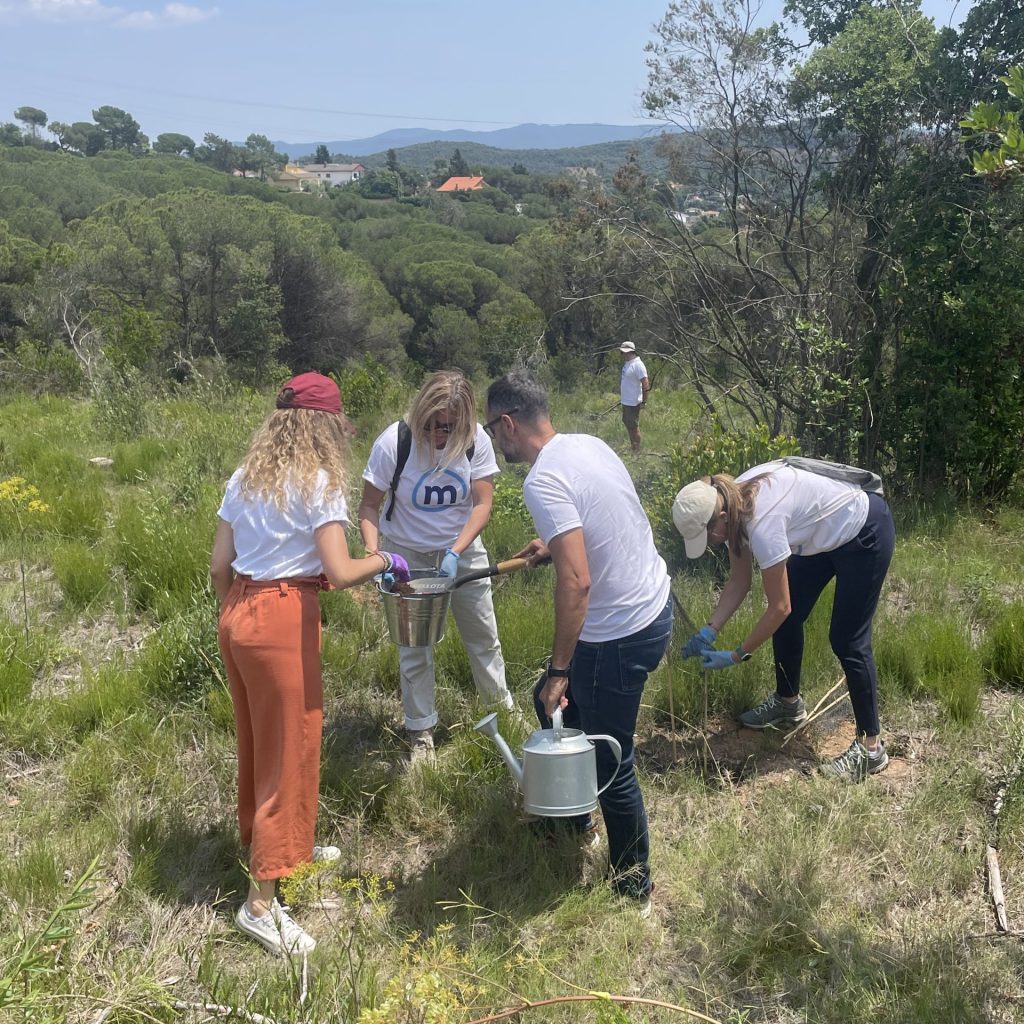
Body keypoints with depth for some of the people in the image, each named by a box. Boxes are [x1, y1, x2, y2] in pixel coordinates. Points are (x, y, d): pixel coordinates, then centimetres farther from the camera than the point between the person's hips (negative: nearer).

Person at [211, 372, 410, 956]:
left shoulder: (246, 479, 10)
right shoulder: (319, 482, -11)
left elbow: (219, 566, 11)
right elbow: (340, 573, -19)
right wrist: (386, 561, -1)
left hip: (238, 615, 8)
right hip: (283, 621, -8)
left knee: (259, 741, 22)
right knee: (289, 751, 2)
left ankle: (275, 844, 43)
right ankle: (261, 902, 8)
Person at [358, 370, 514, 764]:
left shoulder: (476, 441, -18)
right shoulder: (393, 443, -24)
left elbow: (483, 503, -16)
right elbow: (369, 507, -17)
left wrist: (456, 552, -28)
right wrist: (373, 552, -33)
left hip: (462, 548, 2)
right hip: (408, 554, -2)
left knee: (483, 634, 13)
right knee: (414, 646, 4)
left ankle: (501, 704, 37)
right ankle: (421, 731, 21)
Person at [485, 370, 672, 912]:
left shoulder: (544, 480, -23)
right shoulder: (587, 444, 4)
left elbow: (577, 582, -29)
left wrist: (559, 671, -23)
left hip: (620, 633, -10)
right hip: (653, 602, 10)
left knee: (610, 764, 7)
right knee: (552, 702, 26)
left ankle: (633, 884, 26)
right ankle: (571, 815, 44)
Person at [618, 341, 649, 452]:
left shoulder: (637, 365, -19)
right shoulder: (627, 364, 10)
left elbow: (645, 384, -21)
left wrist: (644, 401, -21)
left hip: (633, 402, -10)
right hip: (625, 401, 10)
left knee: (633, 426, -3)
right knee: (627, 423, 17)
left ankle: (637, 450, 5)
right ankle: (632, 447, 28)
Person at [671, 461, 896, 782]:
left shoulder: (762, 524, -36)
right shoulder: (732, 504, -11)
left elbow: (778, 607, -27)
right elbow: (738, 582, -1)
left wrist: (736, 656, -19)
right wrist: (709, 631, -8)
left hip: (865, 532, -9)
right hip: (827, 532, 9)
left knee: (847, 641, -7)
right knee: (788, 620, 13)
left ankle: (870, 748, 3)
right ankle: (788, 703, 34)